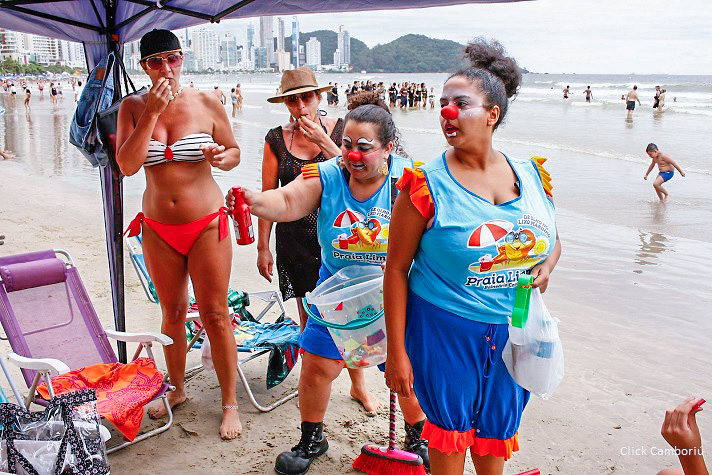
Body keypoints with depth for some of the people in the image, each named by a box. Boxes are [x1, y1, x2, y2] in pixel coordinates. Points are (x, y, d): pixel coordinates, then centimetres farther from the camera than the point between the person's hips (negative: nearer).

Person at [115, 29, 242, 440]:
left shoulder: (207, 104, -6)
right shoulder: (133, 107, -1)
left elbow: (234, 152, 4)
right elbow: (127, 165, -12)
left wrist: (220, 157, -20)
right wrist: (152, 113, -19)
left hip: (207, 224, -2)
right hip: (158, 228, 3)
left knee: (215, 314, 0)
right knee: (173, 312, 16)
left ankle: (231, 402, 13)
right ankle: (178, 389, 35)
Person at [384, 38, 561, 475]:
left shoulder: (531, 176, 0)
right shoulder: (426, 185, -13)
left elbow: (553, 240, 16)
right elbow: (397, 269, -10)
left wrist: (547, 266, -8)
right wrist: (396, 351, -11)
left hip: (515, 330, 4)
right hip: (445, 330, -3)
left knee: (496, 431, 21)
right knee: (451, 429, 13)